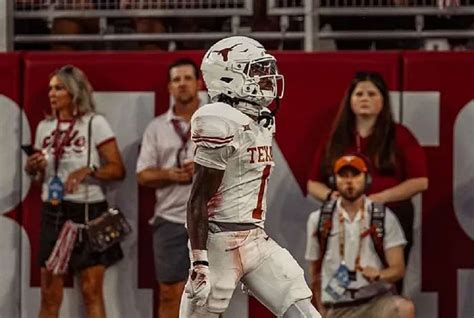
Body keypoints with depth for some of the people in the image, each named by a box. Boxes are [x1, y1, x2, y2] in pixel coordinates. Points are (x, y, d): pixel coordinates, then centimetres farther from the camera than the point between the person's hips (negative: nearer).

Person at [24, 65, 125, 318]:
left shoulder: (95, 124, -5)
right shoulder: (45, 127, 10)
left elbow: (118, 169, -8)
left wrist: (88, 171, -24)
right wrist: (33, 167, -2)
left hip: (87, 212, -5)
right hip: (52, 212, 5)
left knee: (91, 291, -3)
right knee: (49, 294, 5)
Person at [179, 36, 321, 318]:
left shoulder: (261, 122, 12)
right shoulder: (222, 125, -16)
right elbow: (198, 201, -17)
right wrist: (200, 262, -21)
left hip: (257, 241, 9)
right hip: (221, 244, -9)